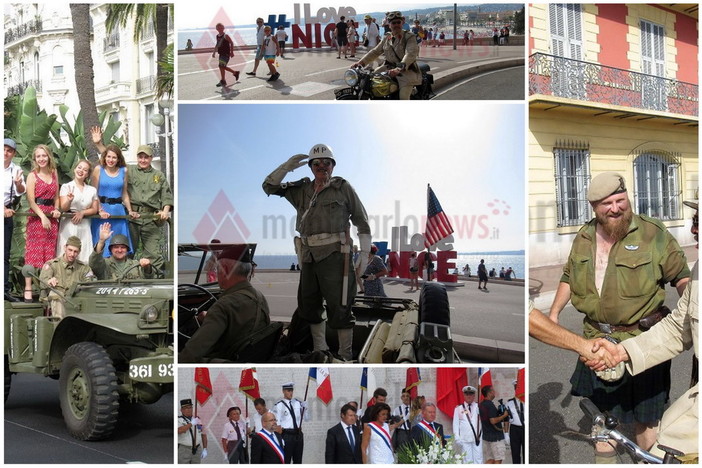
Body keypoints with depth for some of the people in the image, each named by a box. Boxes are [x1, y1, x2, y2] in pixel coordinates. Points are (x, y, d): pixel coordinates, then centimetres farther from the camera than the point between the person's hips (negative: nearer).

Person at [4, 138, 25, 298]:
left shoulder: (16, 170, 8)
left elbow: (21, 192, -3)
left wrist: (18, 183, -24)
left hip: (7, 214, 3)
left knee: (5, 253, 2)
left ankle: (5, 289, 1)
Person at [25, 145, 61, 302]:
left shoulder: (54, 174, 13)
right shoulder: (32, 176, -1)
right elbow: (31, 200, -7)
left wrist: (56, 210, 0)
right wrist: (43, 216, -18)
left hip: (51, 217, 5)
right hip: (36, 216, -5)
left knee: (50, 253, 3)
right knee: (33, 253, -7)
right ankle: (28, 289, -6)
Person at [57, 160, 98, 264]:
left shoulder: (92, 190, 13)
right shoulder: (66, 187, 3)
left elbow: (94, 209, 10)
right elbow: (63, 208, -4)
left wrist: (82, 213, -8)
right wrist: (69, 200, -24)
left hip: (84, 226, 3)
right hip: (69, 225, -3)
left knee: (84, 256, -4)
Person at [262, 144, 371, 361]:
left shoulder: (343, 188, 3)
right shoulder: (301, 190, 15)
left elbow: (362, 221, 5)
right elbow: (270, 187, 15)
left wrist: (364, 253, -2)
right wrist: (287, 167, 0)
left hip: (334, 254, -6)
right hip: (309, 255, 6)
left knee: (338, 306, -8)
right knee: (308, 304, 11)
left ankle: (345, 355, -4)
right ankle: (320, 350, 24)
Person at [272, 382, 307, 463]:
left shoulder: (298, 403, 8)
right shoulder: (279, 405, -7)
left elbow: (307, 418, 11)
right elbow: (277, 424, -9)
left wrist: (305, 408, -6)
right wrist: (280, 438, -13)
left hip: (298, 435, 5)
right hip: (287, 435, -5)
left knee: (298, 460, 13)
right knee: (286, 461, -1)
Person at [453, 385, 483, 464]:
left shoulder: (479, 407, 6)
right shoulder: (458, 409, 9)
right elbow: (455, 424, 7)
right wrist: (457, 438, -2)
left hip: (477, 439, 0)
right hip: (465, 440, 0)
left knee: (478, 460, 0)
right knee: (467, 461, 1)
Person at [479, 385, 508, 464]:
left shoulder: (481, 405, 10)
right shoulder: (490, 405, -18)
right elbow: (493, 421, -24)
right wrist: (504, 416, -12)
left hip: (486, 435, 9)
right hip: (495, 436, -9)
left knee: (490, 459, 12)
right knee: (498, 460, -2)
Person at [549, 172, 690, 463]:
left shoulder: (654, 234, -10)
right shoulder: (584, 238, 6)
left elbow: (681, 277, -5)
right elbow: (569, 277, 20)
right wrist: (554, 313, 15)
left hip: (642, 340, -5)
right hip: (597, 339, 5)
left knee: (645, 416, 4)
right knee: (603, 409, 17)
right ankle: (603, 460, 34)